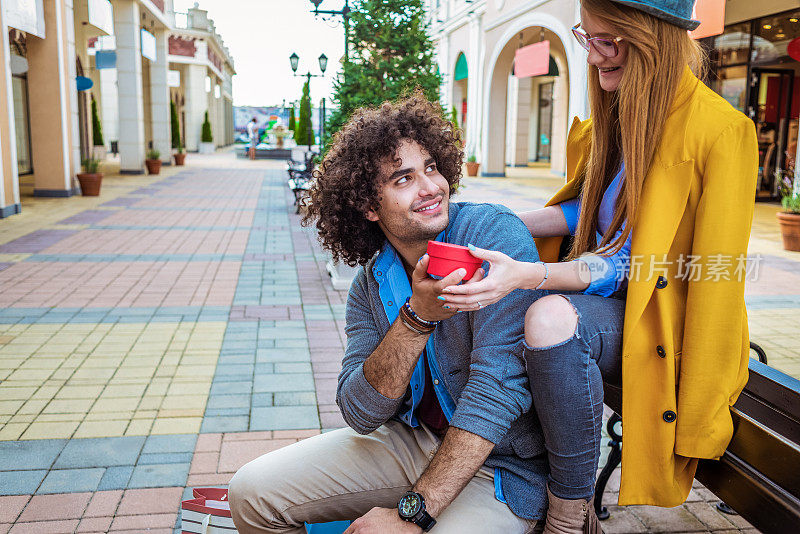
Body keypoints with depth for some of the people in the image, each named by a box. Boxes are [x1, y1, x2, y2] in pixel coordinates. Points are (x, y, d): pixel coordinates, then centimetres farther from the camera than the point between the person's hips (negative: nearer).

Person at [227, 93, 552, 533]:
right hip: (410, 439, 5)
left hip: (500, 461, -5)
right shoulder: (371, 283, -2)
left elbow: (500, 385, -26)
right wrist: (418, 316, -28)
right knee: (252, 493, -1)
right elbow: (360, 413, -12)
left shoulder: (496, 234, -19)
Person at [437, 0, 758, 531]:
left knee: (552, 318, -34)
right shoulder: (616, 114, 6)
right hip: (609, 302, 8)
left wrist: (528, 276, -32)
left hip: (663, 321, -8)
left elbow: (631, 263, -21)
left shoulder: (720, 130, -18)